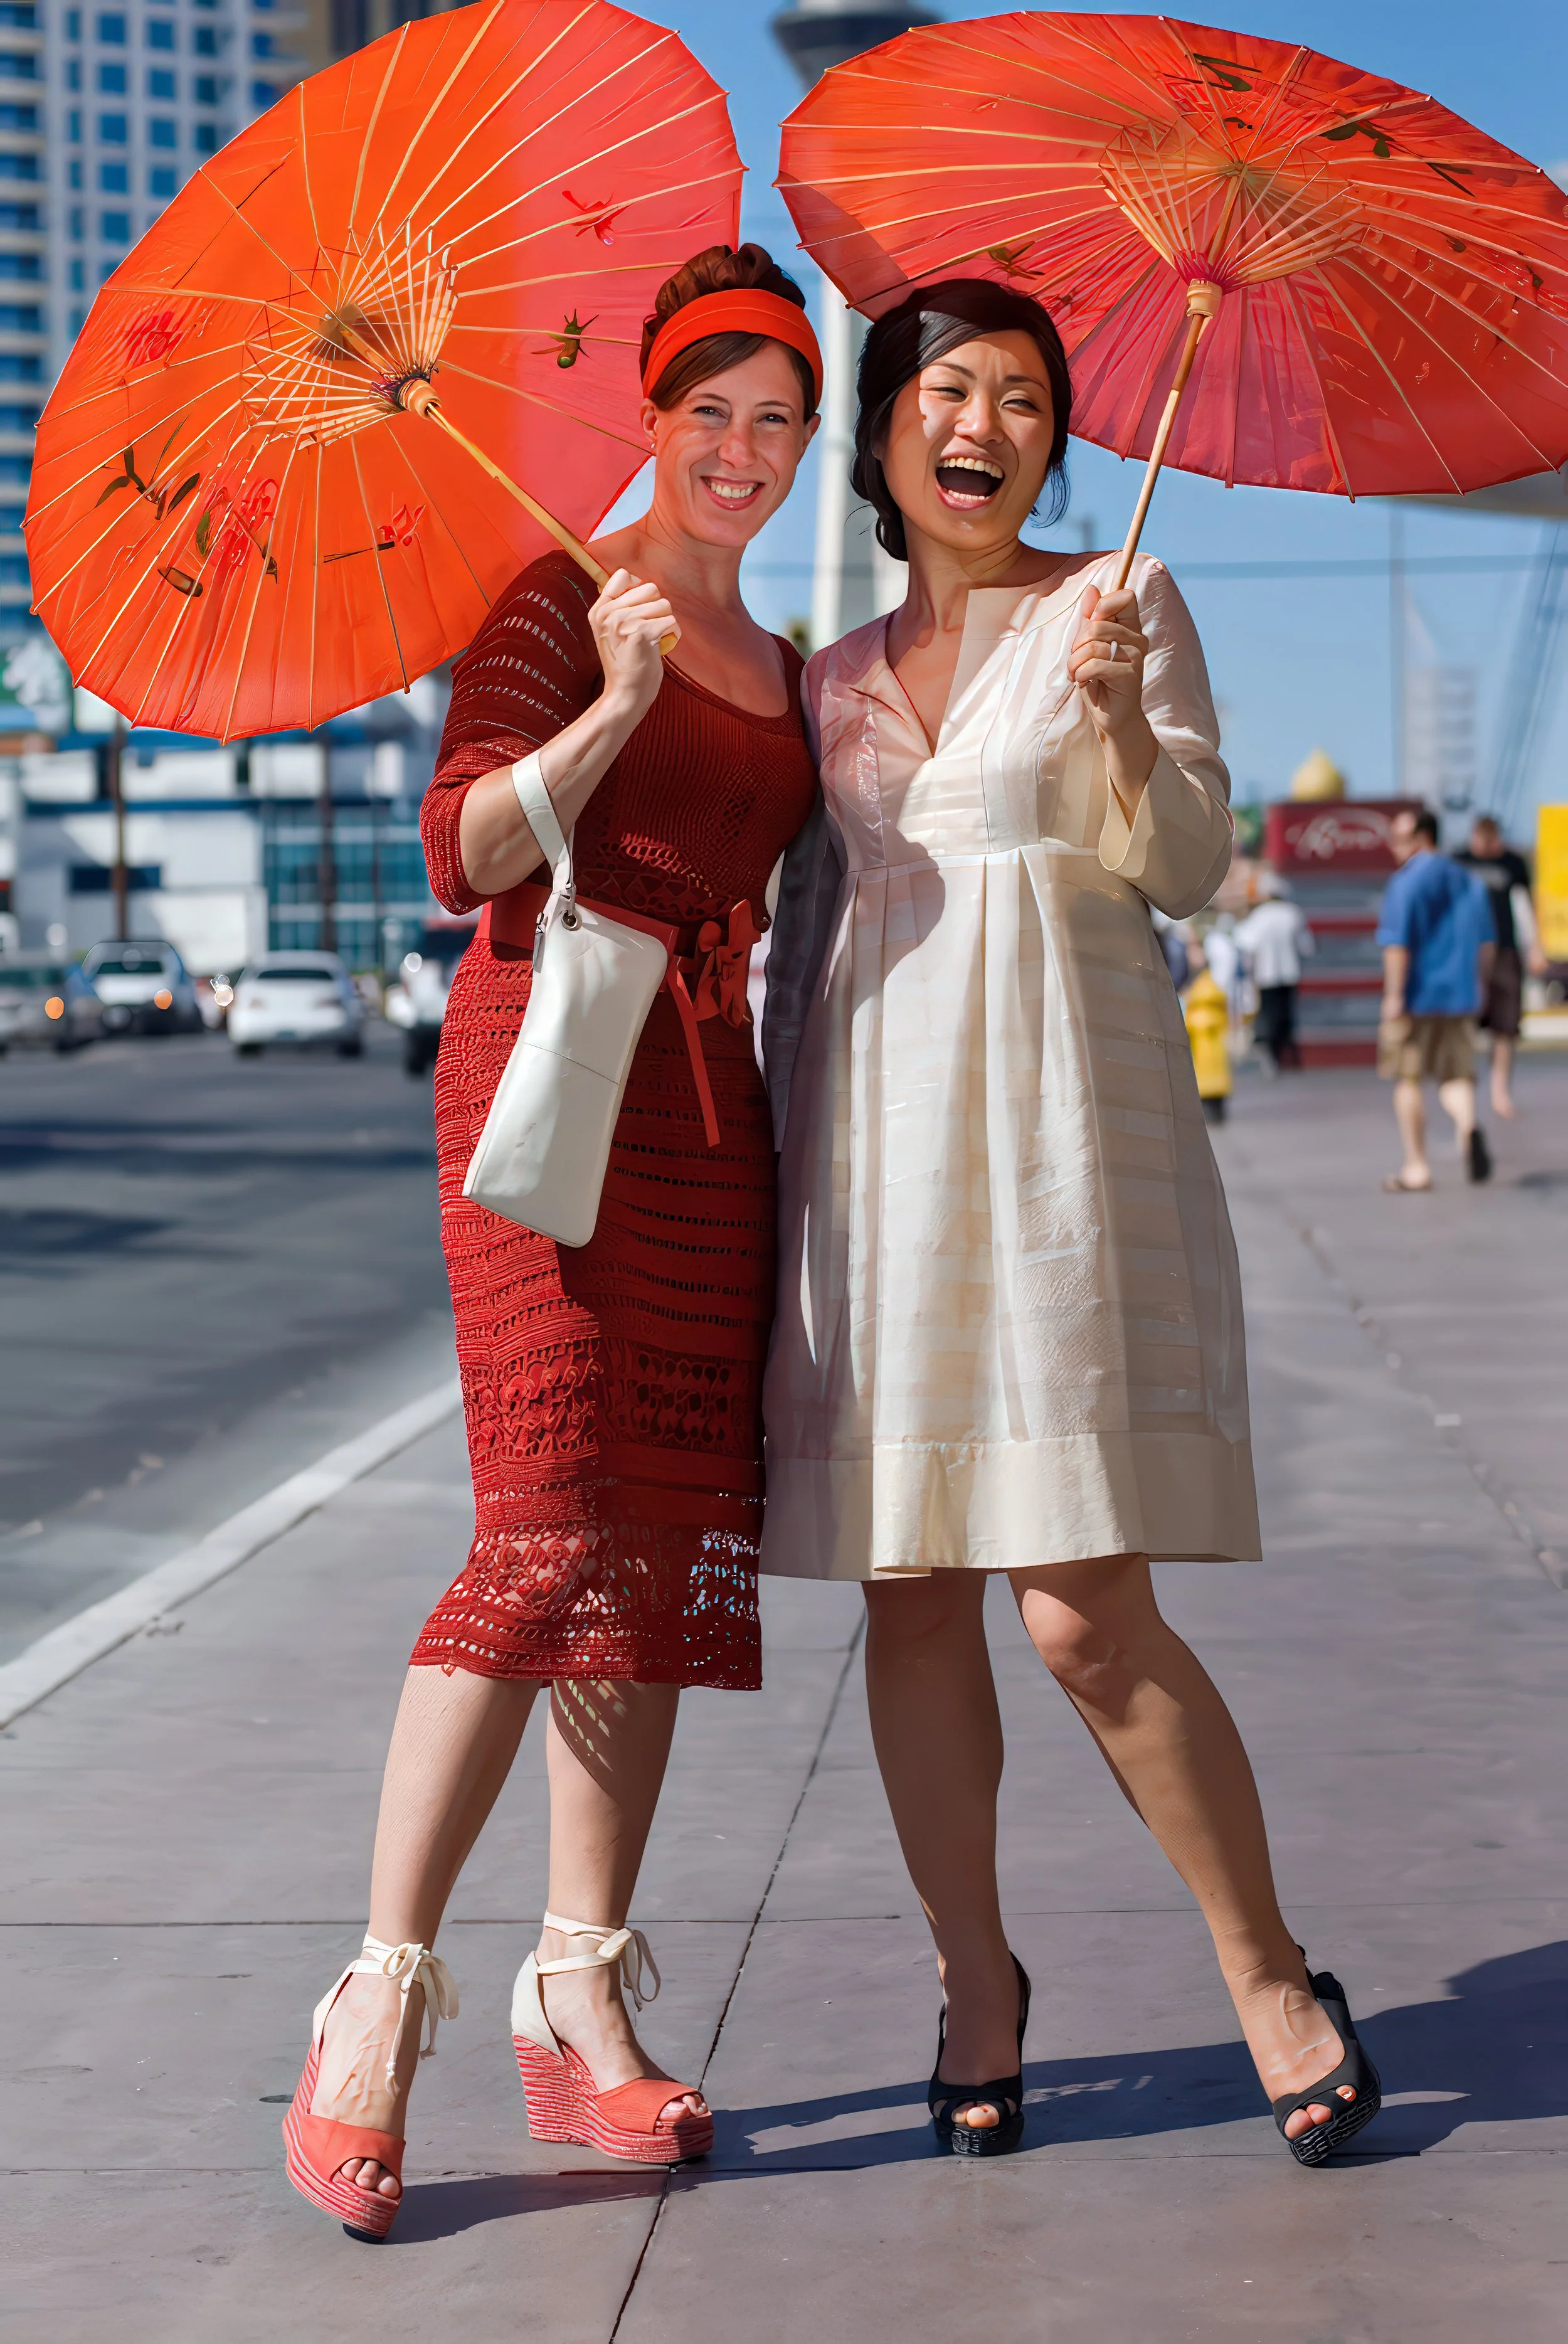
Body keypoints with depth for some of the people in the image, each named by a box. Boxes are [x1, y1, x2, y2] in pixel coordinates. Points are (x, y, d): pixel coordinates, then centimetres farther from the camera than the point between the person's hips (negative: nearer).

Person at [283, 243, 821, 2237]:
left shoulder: (778, 663, 20)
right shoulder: (561, 605, -1)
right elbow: (464, 854, -13)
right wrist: (616, 708, -25)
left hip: (709, 1102, 7)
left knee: (670, 1546, 3)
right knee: (557, 1534, -16)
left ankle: (577, 2005, 9)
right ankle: (380, 1995, -9)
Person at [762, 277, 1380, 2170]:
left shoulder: (1120, 604, 6)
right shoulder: (832, 677, 16)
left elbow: (1191, 871, -2)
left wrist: (1120, 718, -18)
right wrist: (779, 1149, 16)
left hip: (1056, 1125, -4)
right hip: (873, 1141, 4)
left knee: (1086, 1614, -10)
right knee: (909, 1593, 3)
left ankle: (1271, 1976, 6)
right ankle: (974, 1978, 17)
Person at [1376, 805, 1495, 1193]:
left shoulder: (1405, 883, -11)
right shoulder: (1470, 882, 10)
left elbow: (1398, 943, -17)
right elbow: (1486, 943, 15)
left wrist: (1394, 996, -15)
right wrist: (1478, 986, 24)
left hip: (1415, 996, -5)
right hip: (1459, 995, 5)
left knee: (1408, 1080, 7)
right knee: (1456, 1074, 9)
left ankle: (1416, 1167, 10)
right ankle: (1467, 1126, -23)